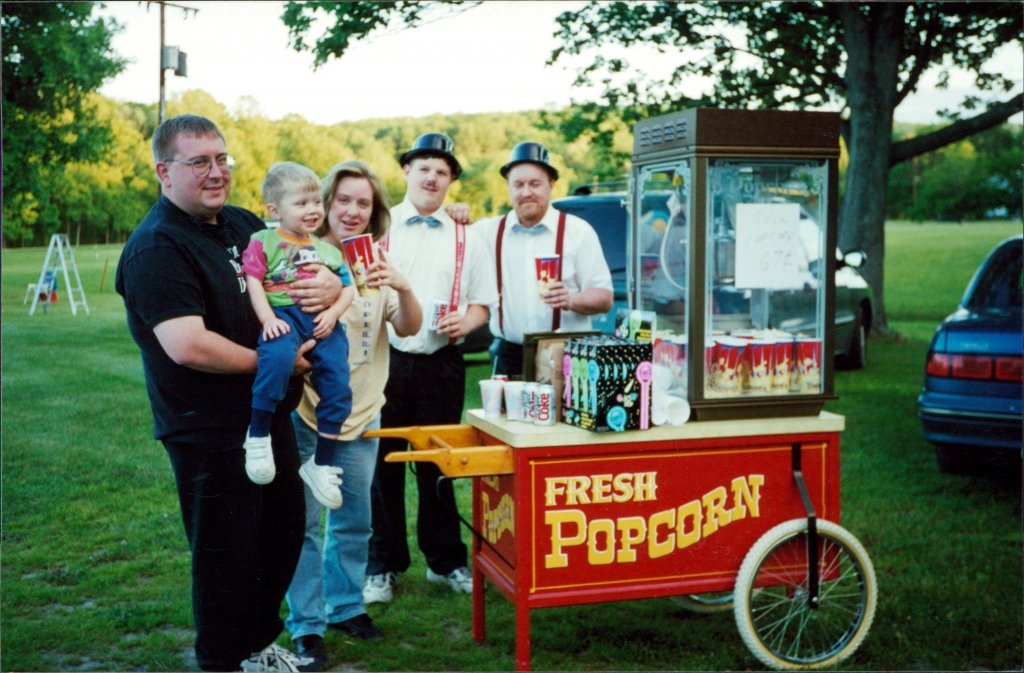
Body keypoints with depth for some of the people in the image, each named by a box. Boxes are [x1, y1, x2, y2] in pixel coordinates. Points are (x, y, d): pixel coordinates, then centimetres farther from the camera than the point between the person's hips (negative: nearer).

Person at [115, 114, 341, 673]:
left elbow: (313, 270, 18)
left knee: (284, 533, 21)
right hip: (210, 434, -9)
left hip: (269, 416, 9)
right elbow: (187, 345, -30)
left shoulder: (243, 224, 8)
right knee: (227, 554, 4)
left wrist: (331, 285, -7)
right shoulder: (156, 248, -18)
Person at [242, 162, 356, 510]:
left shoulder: (327, 250, 23)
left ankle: (322, 464, 3)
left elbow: (347, 288, 18)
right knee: (277, 357, -37)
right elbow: (253, 280, 0)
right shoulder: (264, 241, 10)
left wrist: (332, 314, -2)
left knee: (337, 382, -12)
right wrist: (267, 318, -14)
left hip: (323, 322, 4)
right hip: (284, 316, -4)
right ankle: (258, 434, -20)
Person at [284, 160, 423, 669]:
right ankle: (307, 624, 14)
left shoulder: (378, 263, 4)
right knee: (304, 521, 0)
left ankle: (346, 606, 32)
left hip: (361, 411, 4)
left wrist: (403, 289, -24)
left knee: (354, 520, 15)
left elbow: (409, 329, -4)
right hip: (304, 408, -4)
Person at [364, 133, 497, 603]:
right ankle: (382, 566, 16)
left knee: (438, 466, 9)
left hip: (441, 365, 1)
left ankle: (446, 561, 23)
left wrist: (465, 321, -7)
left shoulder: (465, 237, 12)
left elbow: (482, 301, 14)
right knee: (383, 465, 3)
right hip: (385, 360, -1)